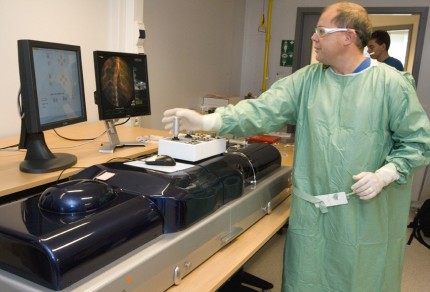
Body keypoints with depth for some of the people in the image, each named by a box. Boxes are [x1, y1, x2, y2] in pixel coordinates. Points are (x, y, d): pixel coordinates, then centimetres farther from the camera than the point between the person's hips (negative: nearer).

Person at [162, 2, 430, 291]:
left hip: (367, 215, -2)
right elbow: (263, 110, -8)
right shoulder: (308, 80, 1)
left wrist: (384, 175, -16)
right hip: (312, 212, 3)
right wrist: (206, 121, -19)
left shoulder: (392, 84, -6)